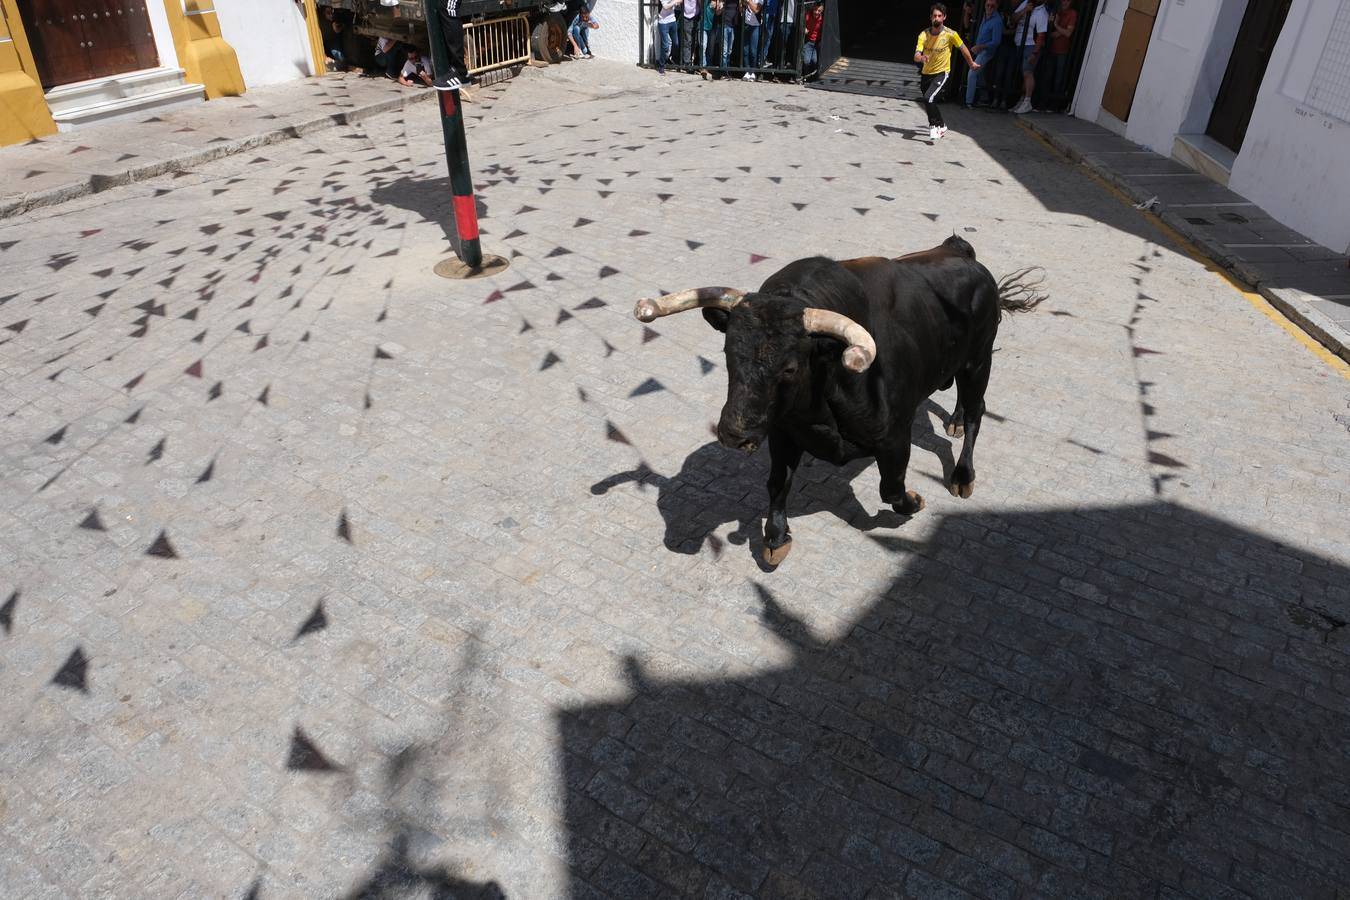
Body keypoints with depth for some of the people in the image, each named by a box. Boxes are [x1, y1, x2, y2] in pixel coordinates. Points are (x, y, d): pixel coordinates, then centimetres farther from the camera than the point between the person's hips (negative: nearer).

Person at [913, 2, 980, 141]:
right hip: (926, 73, 4)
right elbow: (916, 56, -22)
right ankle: (941, 126, 43)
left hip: (942, 73, -4)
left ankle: (934, 126, -7)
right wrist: (921, 57, -46)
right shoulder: (924, 34, -11)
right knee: (929, 103, 17)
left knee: (928, 98, -26)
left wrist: (972, 63, 14)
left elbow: (963, 49, 2)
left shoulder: (950, 34, -15)